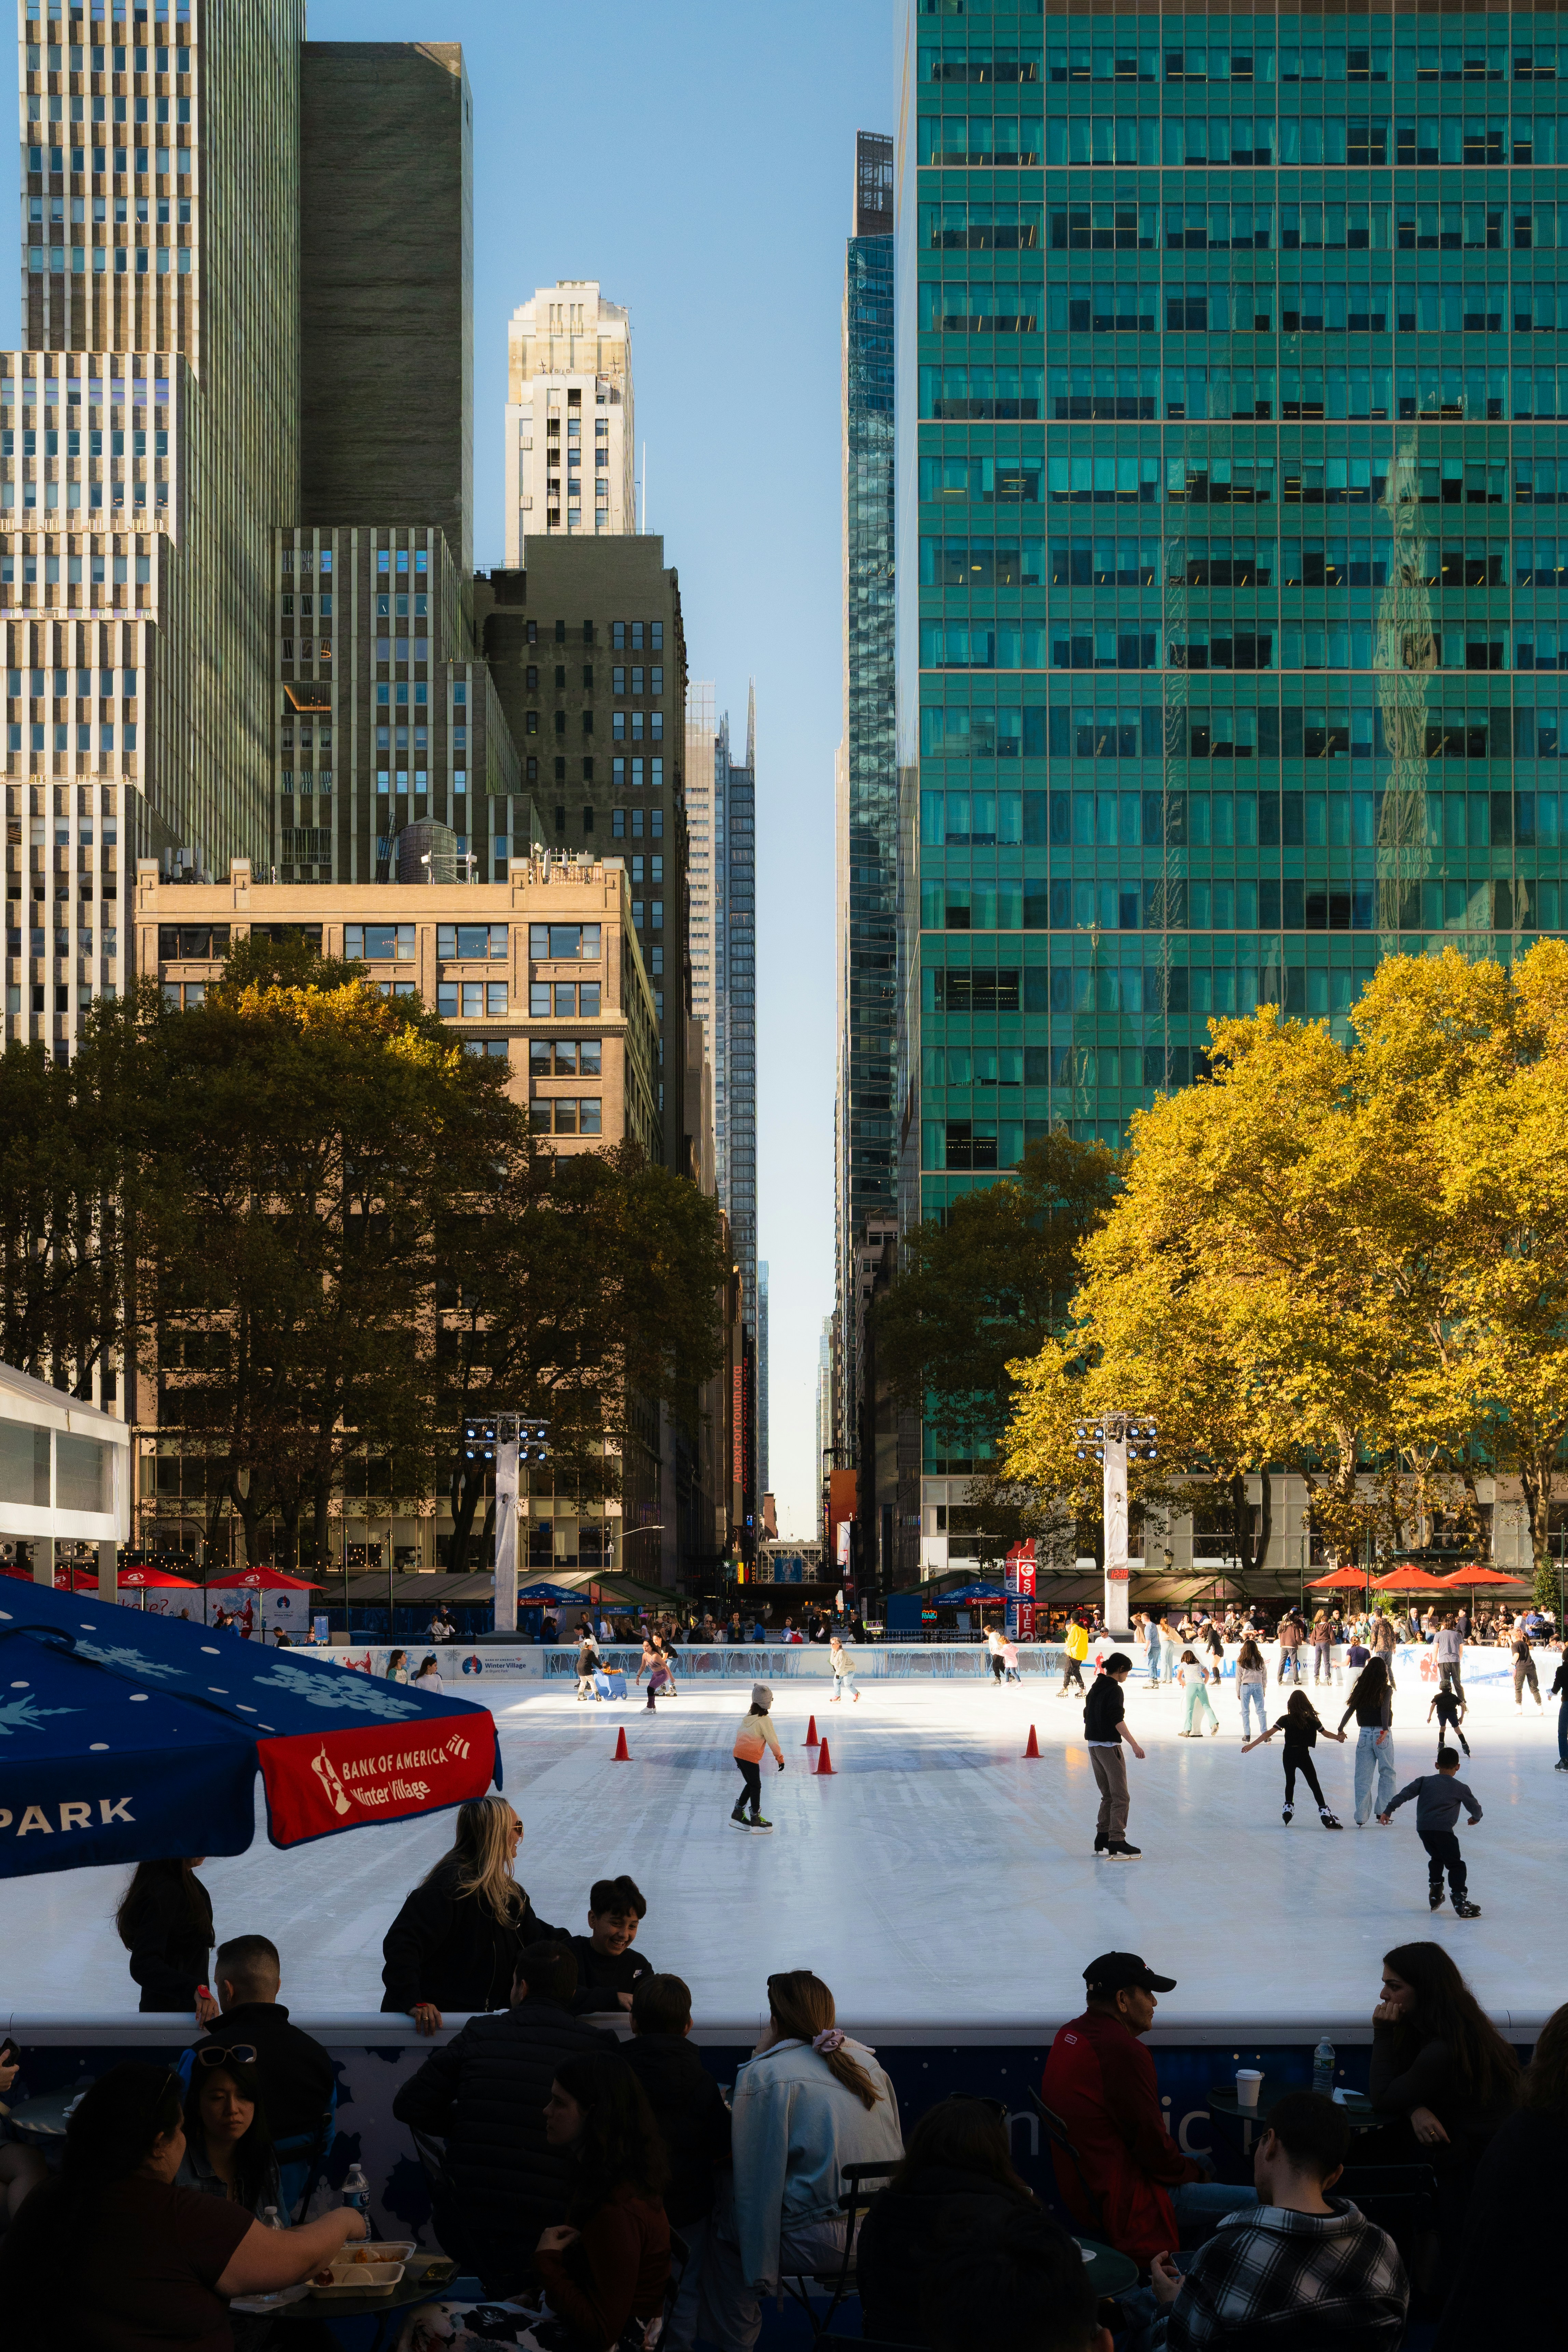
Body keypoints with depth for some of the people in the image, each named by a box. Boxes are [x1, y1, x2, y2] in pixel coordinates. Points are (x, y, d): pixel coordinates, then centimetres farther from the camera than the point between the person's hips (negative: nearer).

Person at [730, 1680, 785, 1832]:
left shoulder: (749, 1716, 12)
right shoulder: (765, 1720, -12)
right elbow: (772, 1741, -10)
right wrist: (780, 1758, 0)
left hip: (738, 1753, 8)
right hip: (750, 1756, -8)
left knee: (751, 1784, 18)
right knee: (756, 1786, 2)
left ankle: (738, 1813, 18)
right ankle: (755, 1819, 5)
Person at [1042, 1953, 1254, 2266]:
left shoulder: (1068, 2036, 7)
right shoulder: (1122, 2049, -23)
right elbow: (1152, 2144, -16)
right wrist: (1196, 2174, -1)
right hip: (1123, 2208, -11)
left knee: (1202, 2162, 30)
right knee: (1255, 2203, -12)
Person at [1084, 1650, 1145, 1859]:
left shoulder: (1095, 1688, 12)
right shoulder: (1115, 1690, -13)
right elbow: (1117, 1720, -21)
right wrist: (1134, 1744, -22)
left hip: (1093, 1746, 9)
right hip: (1109, 1746, -9)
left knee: (1108, 1795, 16)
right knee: (1120, 1796, -7)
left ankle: (1102, 1840, 17)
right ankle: (1116, 1842, -14)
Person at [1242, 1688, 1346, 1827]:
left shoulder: (1286, 1720, -3)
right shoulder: (1312, 1720, -2)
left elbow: (1268, 1733, -7)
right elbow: (1326, 1733, 10)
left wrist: (1252, 1745, -4)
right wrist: (1339, 1737, 27)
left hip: (1289, 1754, 1)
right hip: (1304, 1755, -1)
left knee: (1290, 1782, 22)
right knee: (1314, 1784, 4)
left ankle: (1288, 1807, 19)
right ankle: (1324, 1811, -4)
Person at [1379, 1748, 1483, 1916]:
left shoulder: (1425, 1781, 17)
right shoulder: (1460, 1788, 11)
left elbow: (1406, 1793, 6)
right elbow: (1475, 1808, 15)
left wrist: (1390, 1810, 5)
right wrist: (1476, 1818, 38)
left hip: (1423, 1829, 4)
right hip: (1443, 1829, -4)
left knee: (1437, 1858, 28)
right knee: (1455, 1865, -1)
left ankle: (1435, 1893, 34)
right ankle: (1460, 1902, -14)